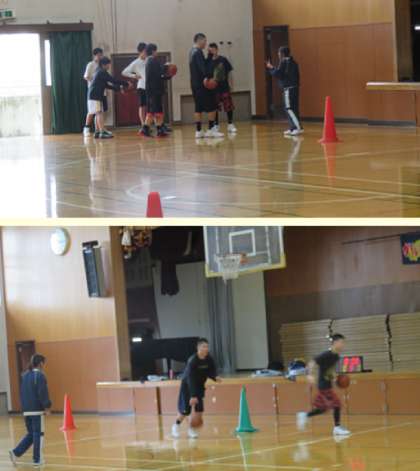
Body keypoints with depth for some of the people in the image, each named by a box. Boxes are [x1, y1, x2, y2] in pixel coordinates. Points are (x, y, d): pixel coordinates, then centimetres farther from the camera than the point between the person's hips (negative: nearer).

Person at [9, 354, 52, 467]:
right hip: (37, 410, -7)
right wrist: (47, 406, -8)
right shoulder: (40, 375, -12)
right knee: (38, 434, 2)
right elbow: (43, 393, -16)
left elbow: (22, 392, 15)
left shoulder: (25, 376, 12)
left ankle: (16, 453, 2)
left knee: (31, 434, 16)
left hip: (26, 410, 7)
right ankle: (37, 460, 5)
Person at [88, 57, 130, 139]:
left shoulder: (100, 72, 21)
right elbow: (113, 80, -15)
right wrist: (126, 84, -8)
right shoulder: (102, 72, -11)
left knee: (99, 114, 13)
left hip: (97, 96, 10)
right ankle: (102, 132, -24)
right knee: (99, 113, -16)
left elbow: (107, 85, 26)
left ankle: (98, 132, 16)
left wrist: (118, 88, 19)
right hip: (95, 97, -10)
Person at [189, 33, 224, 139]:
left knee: (199, 109, 9)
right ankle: (211, 130, -6)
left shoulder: (192, 52, 15)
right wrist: (208, 77, -28)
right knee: (212, 107, -4)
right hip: (202, 84, -9)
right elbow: (202, 68, -24)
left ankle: (198, 131, 7)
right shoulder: (198, 52, -15)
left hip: (195, 85, 9)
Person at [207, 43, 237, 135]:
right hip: (214, 88, 0)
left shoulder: (223, 60, 0)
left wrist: (230, 85, -2)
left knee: (229, 106, 2)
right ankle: (216, 126, 14)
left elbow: (229, 73, 3)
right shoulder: (209, 62, -1)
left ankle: (230, 125, 13)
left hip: (224, 87, 0)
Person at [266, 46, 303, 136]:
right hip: (295, 87, 9)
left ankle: (298, 127, -20)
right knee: (293, 108, 11)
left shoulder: (283, 62, -10)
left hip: (288, 88, -9)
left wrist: (271, 68, 3)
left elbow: (277, 74, -13)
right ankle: (292, 128, 14)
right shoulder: (293, 62, 16)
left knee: (289, 109, -10)